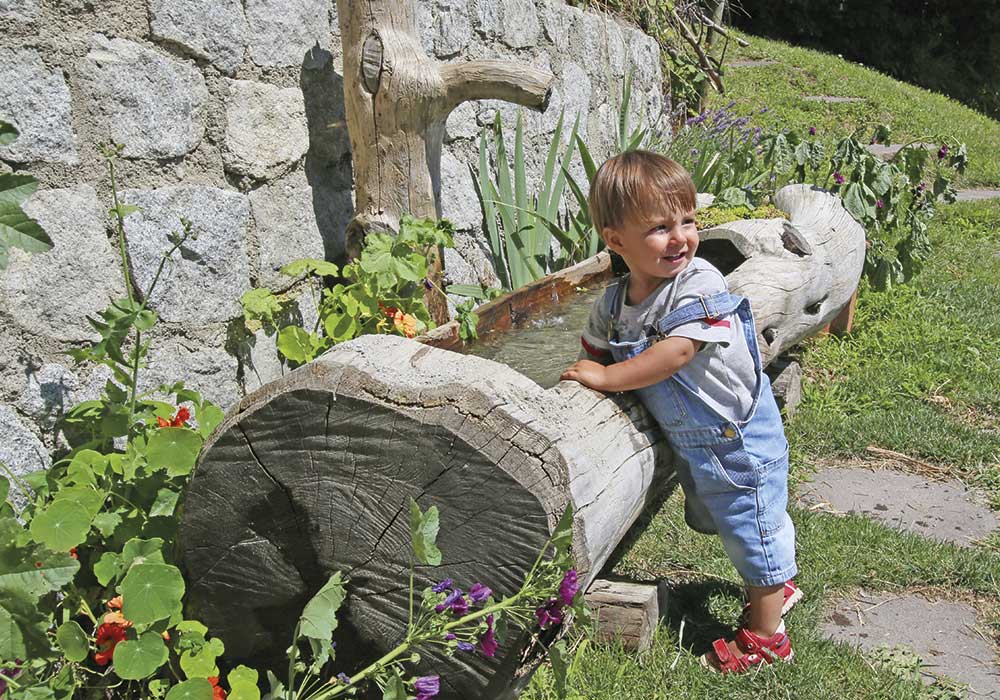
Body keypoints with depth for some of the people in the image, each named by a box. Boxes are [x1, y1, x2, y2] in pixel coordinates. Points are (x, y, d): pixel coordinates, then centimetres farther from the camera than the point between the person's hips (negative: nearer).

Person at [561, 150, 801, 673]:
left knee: (752, 527, 8)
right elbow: (594, 352, 10)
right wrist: (581, 377, -10)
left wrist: (605, 377, -32)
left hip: (738, 438, -8)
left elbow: (675, 353, -36)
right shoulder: (611, 303, -6)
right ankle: (776, 583, 53)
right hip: (689, 441, 8)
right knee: (713, 518, 27)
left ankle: (764, 635, 28)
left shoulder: (699, 284, -27)